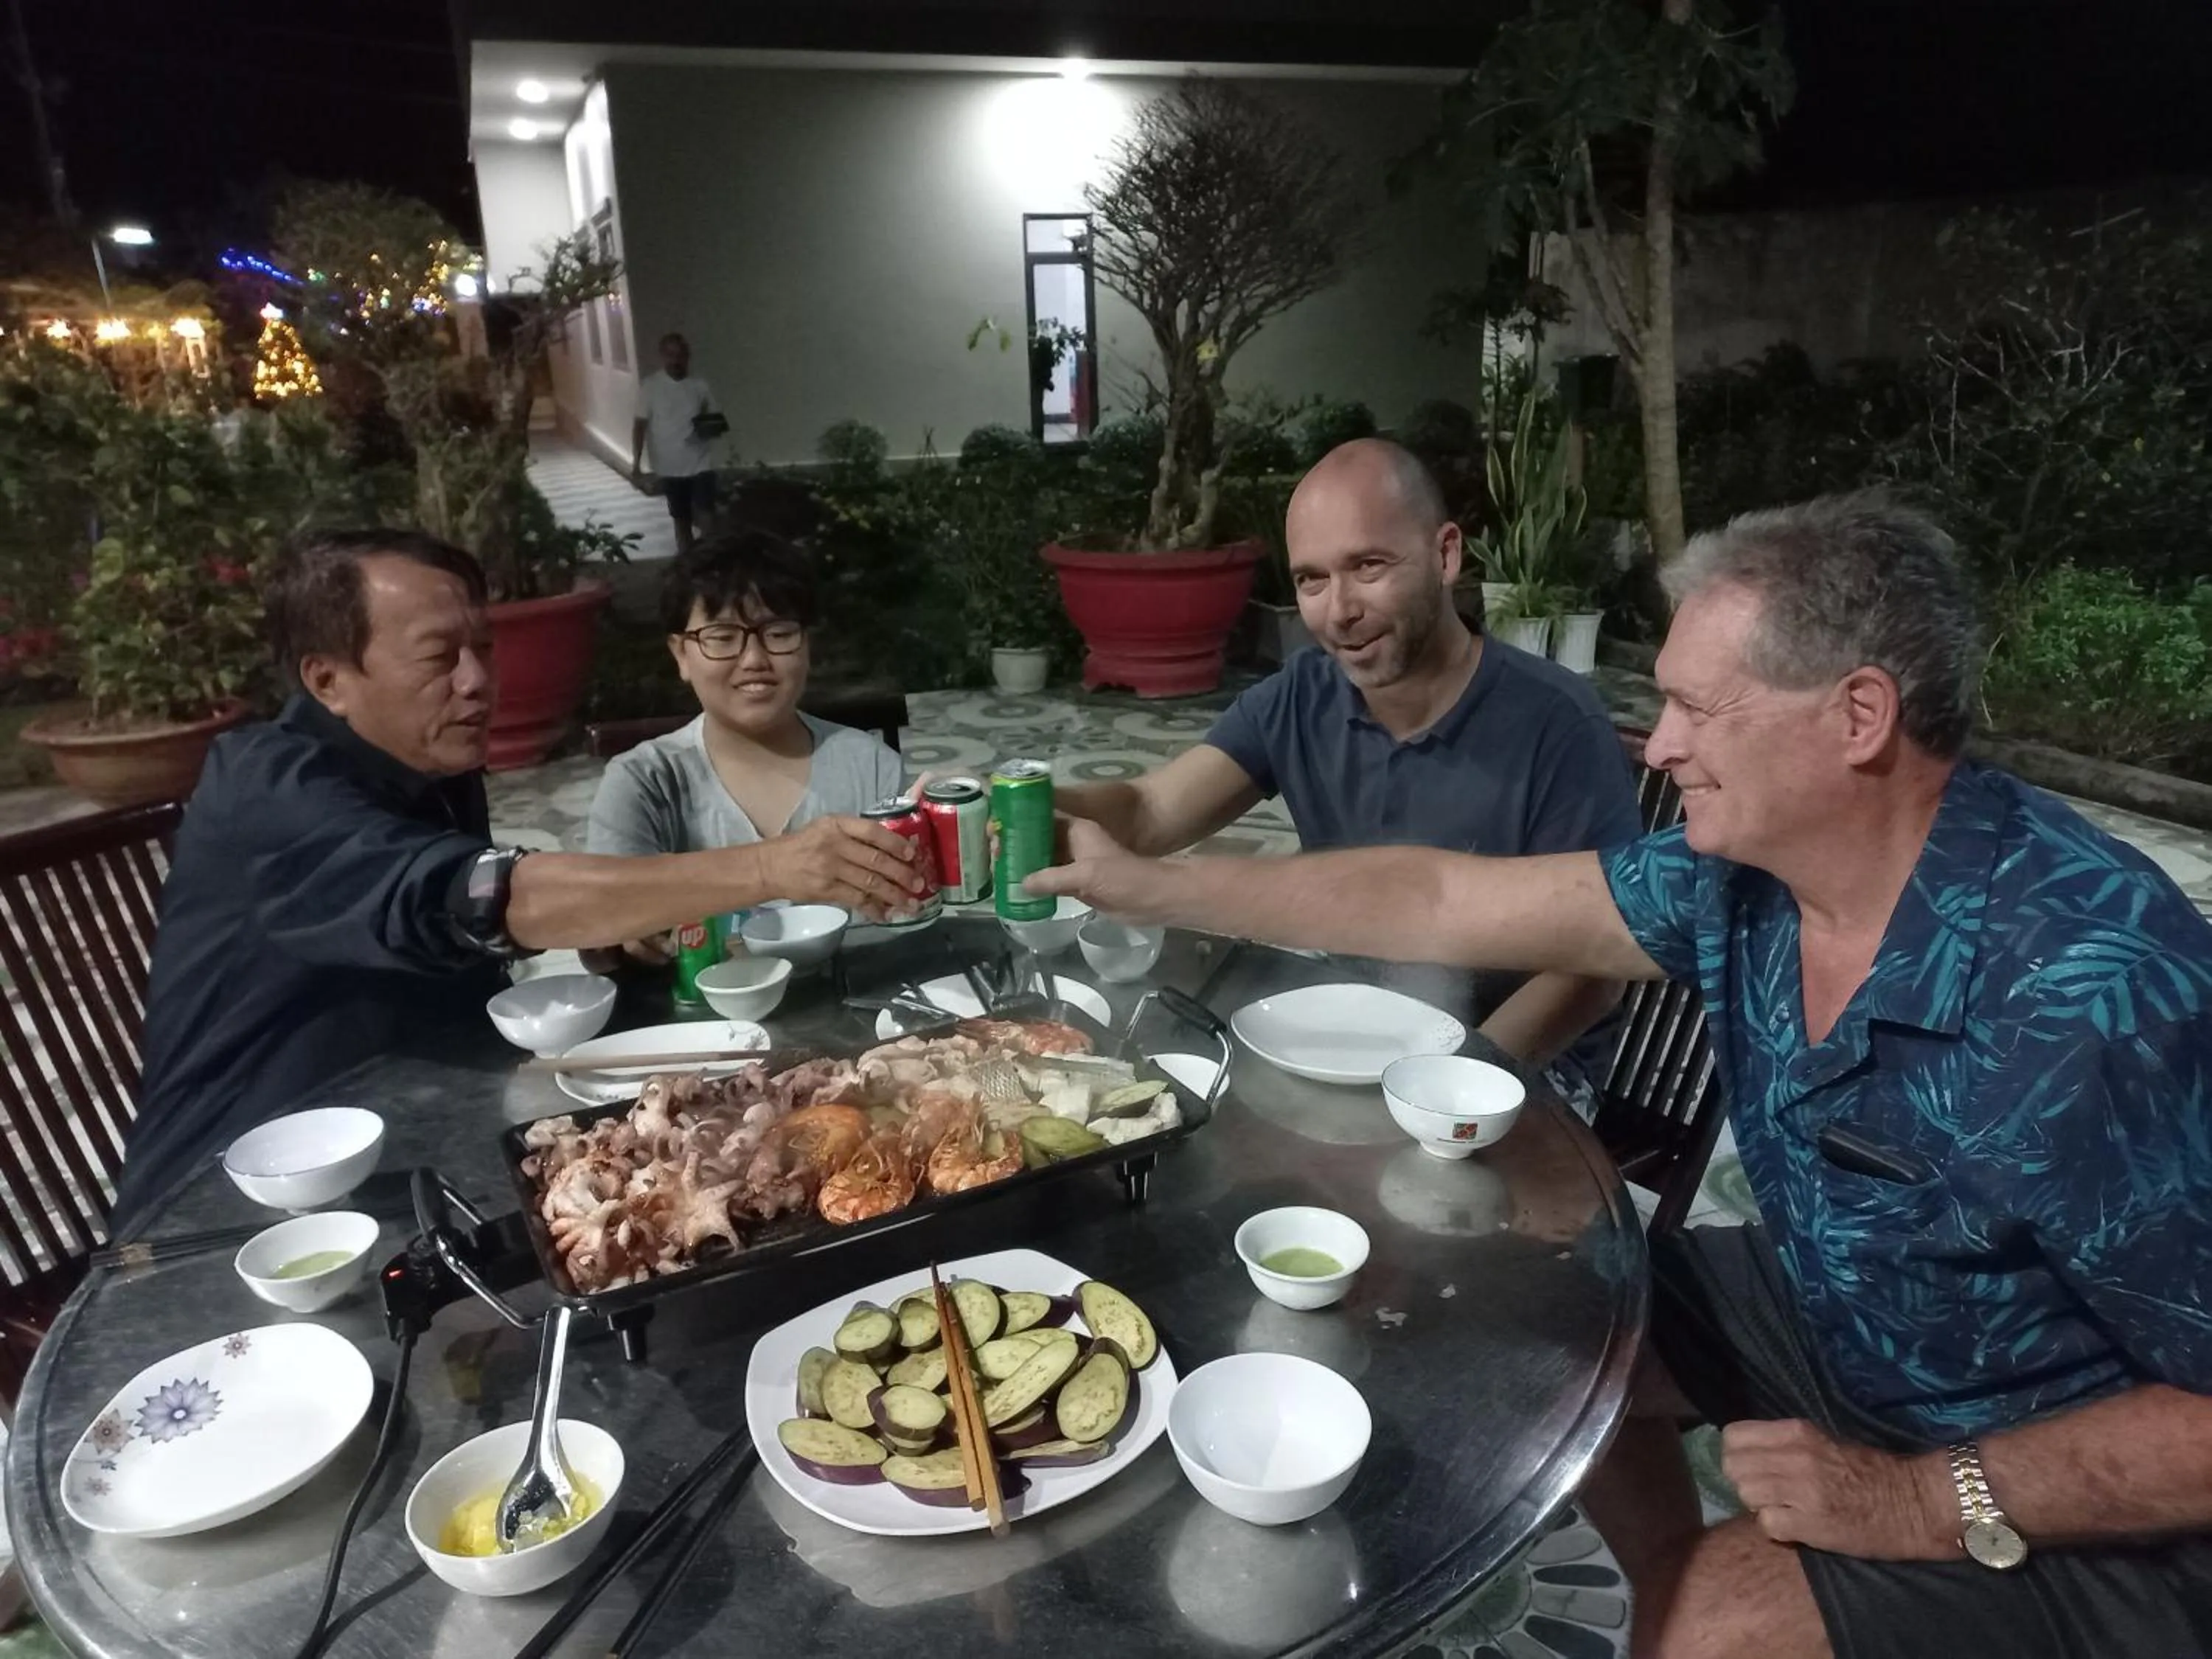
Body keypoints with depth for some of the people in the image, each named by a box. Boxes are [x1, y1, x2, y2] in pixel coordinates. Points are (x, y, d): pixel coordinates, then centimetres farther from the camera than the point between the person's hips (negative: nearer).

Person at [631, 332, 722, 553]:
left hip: (701, 466, 0)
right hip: (669, 468, 0)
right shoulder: (649, 386, -4)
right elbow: (640, 425, -3)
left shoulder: (700, 386, 0)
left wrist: (714, 427, -14)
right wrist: (636, 464, -9)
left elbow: (714, 420, 11)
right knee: (681, 520, 11)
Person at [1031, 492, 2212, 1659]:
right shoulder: (1749, 870, -13)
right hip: (1841, 1311, 7)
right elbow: (1441, 901, -9)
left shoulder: (2090, 1002, -34)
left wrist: (1923, 1503, -28)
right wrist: (1144, 887, -8)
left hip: (2088, 1505, -6)